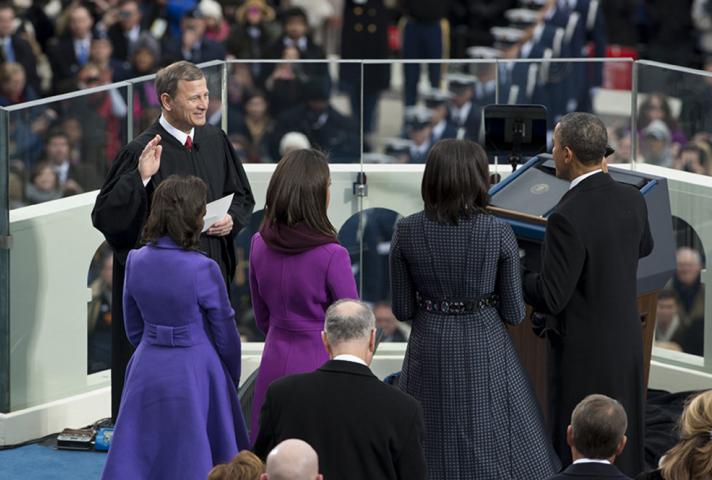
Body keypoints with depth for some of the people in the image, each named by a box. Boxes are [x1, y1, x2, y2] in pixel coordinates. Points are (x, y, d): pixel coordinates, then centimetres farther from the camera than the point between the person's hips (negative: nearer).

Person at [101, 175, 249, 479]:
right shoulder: (203, 269, -17)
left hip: (147, 370, 5)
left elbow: (133, 329, 9)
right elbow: (225, 333, -6)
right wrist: (232, 381, 11)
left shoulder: (136, 261, -2)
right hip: (194, 374, -5)